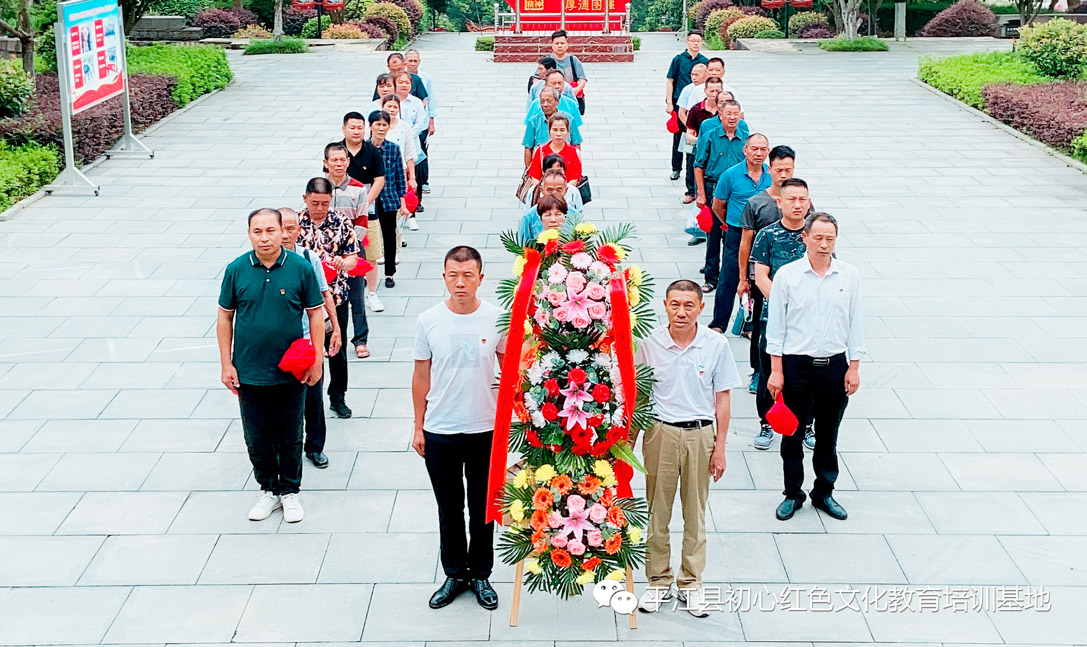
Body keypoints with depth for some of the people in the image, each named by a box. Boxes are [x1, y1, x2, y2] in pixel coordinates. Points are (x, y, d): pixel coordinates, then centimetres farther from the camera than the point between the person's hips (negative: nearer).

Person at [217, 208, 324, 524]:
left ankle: (290, 491, 29)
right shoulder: (236, 270, -5)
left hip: (291, 374, -1)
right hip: (249, 373, 1)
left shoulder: (301, 268, -9)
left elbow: (315, 314, -1)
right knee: (257, 438, 12)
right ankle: (268, 489, 31)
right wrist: (226, 364, 0)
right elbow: (225, 317, 3)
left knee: (290, 437, 12)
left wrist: (317, 359, -3)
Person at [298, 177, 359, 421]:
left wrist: (342, 263, -24)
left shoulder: (342, 223, -3)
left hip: (336, 296, 1)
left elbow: (353, 259, -2)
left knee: (337, 348, 11)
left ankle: (338, 397, 26)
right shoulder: (295, 223, -5)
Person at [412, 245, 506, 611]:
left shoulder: (497, 318, -8)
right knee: (449, 509, 14)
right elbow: (421, 376, 2)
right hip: (440, 432, 1)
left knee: (482, 508, 12)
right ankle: (454, 574, 31)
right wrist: (418, 427, 4)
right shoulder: (428, 321, -6)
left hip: (485, 430, 0)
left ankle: (480, 575, 30)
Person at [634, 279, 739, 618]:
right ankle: (659, 581, 22)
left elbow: (722, 399, 1)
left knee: (695, 512, 9)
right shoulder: (650, 344, -5)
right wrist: (628, 444, 5)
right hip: (660, 433, 0)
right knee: (657, 510, 8)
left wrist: (719, 447, -1)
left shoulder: (716, 345, -5)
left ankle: (690, 583, 23)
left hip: (700, 435, 0)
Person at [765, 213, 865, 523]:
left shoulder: (849, 275, 0)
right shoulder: (787, 275, -5)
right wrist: (776, 370, -4)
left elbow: (856, 323, 6)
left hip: (834, 366, 1)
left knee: (828, 436, 12)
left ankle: (824, 492, 28)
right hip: (796, 365, -1)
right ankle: (793, 494, 23)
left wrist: (853, 367, 3)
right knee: (792, 434, 7)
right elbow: (776, 326, -1)